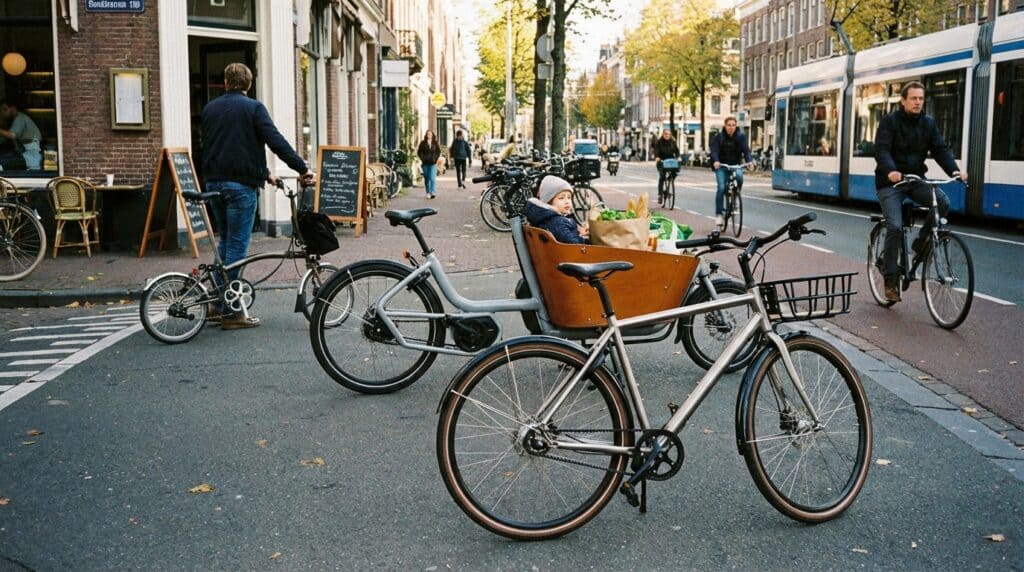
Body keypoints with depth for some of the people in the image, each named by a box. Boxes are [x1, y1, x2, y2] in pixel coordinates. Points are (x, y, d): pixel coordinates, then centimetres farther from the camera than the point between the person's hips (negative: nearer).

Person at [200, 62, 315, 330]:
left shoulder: (209, 109, 14)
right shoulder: (253, 108, -4)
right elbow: (276, 141, -16)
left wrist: (264, 173, 22)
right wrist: (302, 168, -12)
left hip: (214, 182, 6)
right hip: (241, 184, -6)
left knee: (225, 241, 19)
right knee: (237, 245, -2)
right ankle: (230, 312, 0)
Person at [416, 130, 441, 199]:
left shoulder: (435, 143, 6)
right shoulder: (423, 143, 4)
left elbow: (438, 151, 10)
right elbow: (419, 152, 6)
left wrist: (436, 158, -1)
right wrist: (422, 159, -4)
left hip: (433, 163, -1)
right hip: (425, 163, 1)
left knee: (432, 177, -15)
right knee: (426, 179, 7)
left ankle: (433, 192, -22)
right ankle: (428, 193, 16)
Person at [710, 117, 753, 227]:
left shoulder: (741, 136, -2)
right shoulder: (718, 137, -5)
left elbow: (746, 149, -11)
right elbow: (714, 150, -15)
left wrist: (748, 161, -30)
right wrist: (715, 161, -36)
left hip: (736, 164, 1)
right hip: (721, 165, -1)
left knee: (739, 176, -32)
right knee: (721, 188, -15)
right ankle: (718, 214, -7)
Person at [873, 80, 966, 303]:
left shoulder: (928, 123, 7)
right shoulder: (889, 121, -7)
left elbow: (940, 149, -2)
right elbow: (882, 150, -20)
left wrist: (954, 170, -21)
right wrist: (890, 171, -40)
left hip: (916, 179, 4)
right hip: (891, 182, -4)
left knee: (942, 202, -24)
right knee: (895, 227, -17)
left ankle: (921, 243, -2)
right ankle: (890, 280, -6)